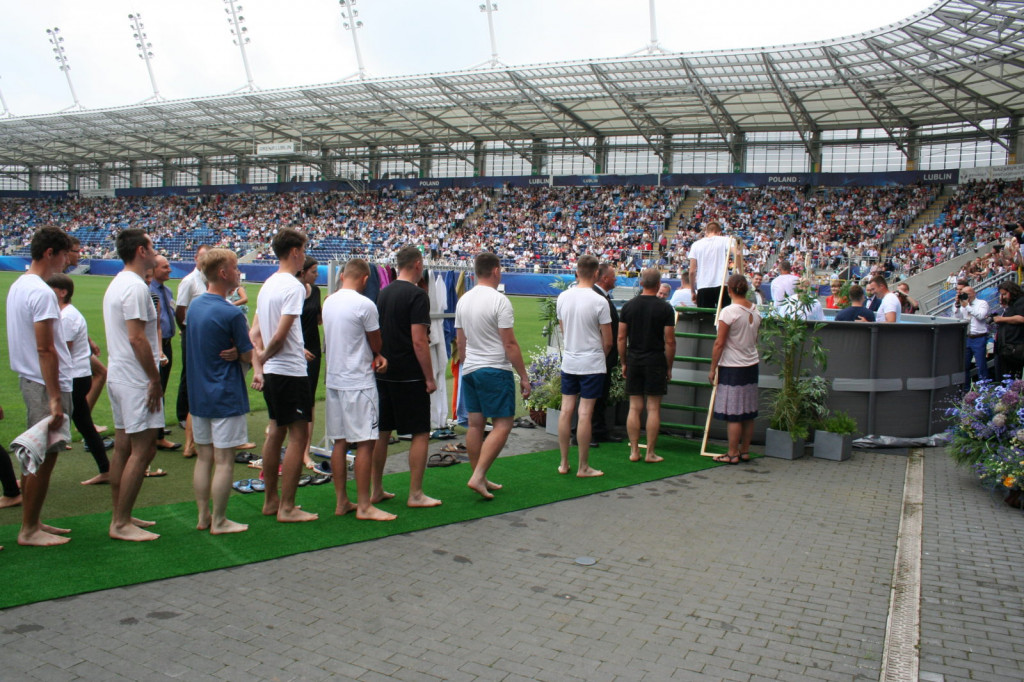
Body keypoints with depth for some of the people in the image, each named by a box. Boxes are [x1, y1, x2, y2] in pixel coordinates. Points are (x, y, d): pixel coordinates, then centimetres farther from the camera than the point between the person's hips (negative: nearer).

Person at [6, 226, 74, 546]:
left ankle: (32, 523, 25)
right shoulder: (42, 292, -18)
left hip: (28, 379, 10)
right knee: (45, 457, -2)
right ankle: (29, 530, 7)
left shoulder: (17, 286, 13)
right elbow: (45, 349, -21)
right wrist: (55, 398, -20)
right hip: (46, 384, -10)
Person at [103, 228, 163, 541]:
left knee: (123, 448, 13)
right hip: (136, 379, -10)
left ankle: (120, 517, 21)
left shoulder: (116, 284, 16)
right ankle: (121, 523, -1)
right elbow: (137, 338, -22)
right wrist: (155, 378, -16)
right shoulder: (135, 286, -16)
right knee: (143, 449, -6)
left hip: (118, 375, 10)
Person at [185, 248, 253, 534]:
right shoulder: (231, 313, -18)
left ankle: (203, 516, 22)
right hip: (226, 395, -8)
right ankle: (219, 521, 9)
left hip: (197, 393, 8)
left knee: (203, 457, 14)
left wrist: (235, 352, -4)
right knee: (224, 460, 1)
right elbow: (249, 355, -14)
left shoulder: (194, 305, 7)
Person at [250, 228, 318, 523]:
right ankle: (287, 508, 2)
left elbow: (255, 333, 11)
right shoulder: (293, 286, -15)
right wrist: (263, 357, -3)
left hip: (271, 372, 9)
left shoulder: (267, 285, 12)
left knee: (276, 432, 16)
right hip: (291, 371, -9)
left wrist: (257, 367, 10)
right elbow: (280, 335, -20)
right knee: (297, 436, -3)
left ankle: (271, 500, 25)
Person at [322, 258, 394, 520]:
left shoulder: (329, 302, 8)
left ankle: (341, 501, 19)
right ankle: (364, 506, 1)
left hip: (333, 379, 8)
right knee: (365, 442, -2)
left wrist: (375, 356, 2)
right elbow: (376, 344, -5)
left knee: (340, 442, 12)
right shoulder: (364, 305, -14)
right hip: (359, 382, -8)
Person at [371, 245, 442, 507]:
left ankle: (376, 490, 20)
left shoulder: (383, 293, 11)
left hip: (383, 374, 8)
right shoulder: (417, 295, -12)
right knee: (420, 433, 1)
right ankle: (415, 494, 3)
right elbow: (418, 341, -18)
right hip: (409, 376, -8)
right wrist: (430, 378, -13)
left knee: (382, 432, 13)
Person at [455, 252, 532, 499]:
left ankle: (480, 479, 17)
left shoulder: (464, 300, 9)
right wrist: (524, 376, -8)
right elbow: (510, 344, -14)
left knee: (475, 423, 10)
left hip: (470, 370, 8)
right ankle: (478, 477, -12)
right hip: (496, 370, -8)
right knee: (503, 424, -3)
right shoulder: (499, 301, -14)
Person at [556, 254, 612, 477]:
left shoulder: (562, 298, 1)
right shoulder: (599, 302, -14)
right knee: (585, 413, -2)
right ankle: (583, 467, 5)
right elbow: (608, 341, -8)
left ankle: (564, 463, 16)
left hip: (568, 362, 5)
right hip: (592, 364, -5)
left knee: (566, 410, 9)